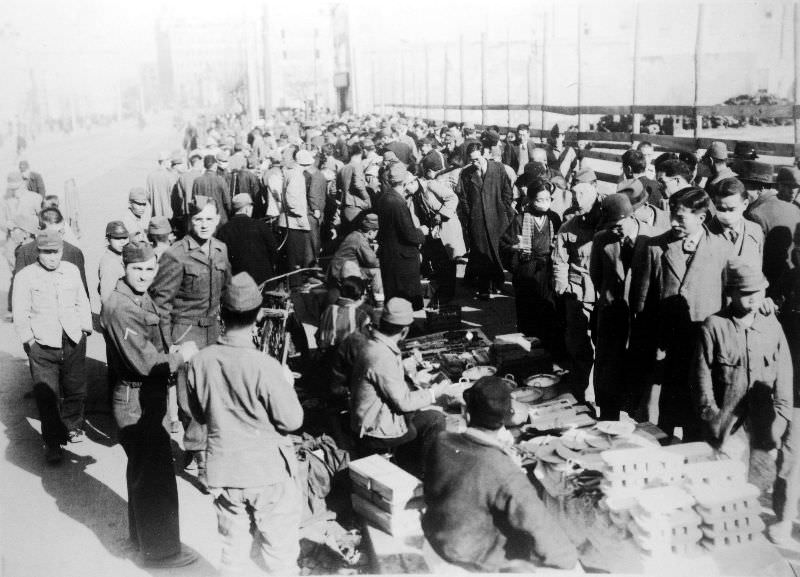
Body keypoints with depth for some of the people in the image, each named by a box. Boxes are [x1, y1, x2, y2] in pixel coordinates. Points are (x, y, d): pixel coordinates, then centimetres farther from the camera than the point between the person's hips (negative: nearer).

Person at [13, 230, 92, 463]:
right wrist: (28, 339, -3)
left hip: (74, 342, 3)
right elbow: (20, 313, -1)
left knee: (76, 389, 12)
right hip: (42, 347, -3)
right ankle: (52, 443, 8)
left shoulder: (72, 271, 6)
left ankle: (73, 427, 36)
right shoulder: (25, 277, -5)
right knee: (47, 395, -4)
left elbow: (82, 302, 13)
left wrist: (85, 328, 9)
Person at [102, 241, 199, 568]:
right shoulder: (120, 307, -23)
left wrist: (172, 356, 2)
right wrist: (181, 356, -13)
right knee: (157, 478, 0)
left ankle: (141, 534, 42)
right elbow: (144, 363, -26)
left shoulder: (142, 299, 8)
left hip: (148, 397, 11)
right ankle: (160, 550, 14)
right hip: (137, 402, -11)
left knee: (142, 471, 24)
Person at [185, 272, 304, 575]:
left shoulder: (199, 362, -8)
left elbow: (200, 414, 6)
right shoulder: (265, 367, -23)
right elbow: (291, 420, -15)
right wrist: (286, 385, 0)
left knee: (232, 550, 20)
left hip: (223, 473, 4)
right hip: (269, 473, -4)